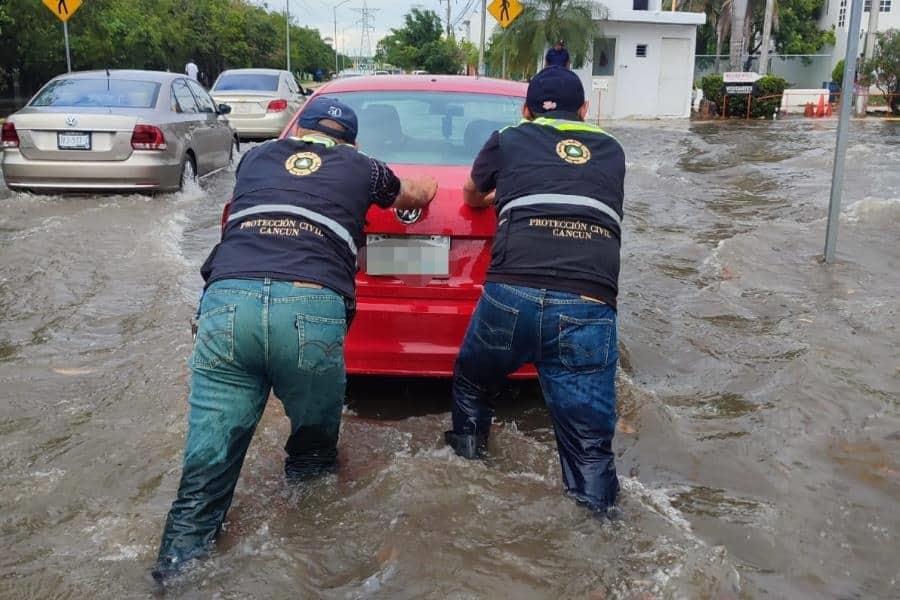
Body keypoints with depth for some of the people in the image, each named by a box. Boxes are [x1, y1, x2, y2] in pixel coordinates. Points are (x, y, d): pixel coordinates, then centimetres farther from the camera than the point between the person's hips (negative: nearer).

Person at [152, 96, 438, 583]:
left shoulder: (256, 157, 30)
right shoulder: (359, 168, 27)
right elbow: (419, 194, 49)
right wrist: (419, 189, 73)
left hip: (227, 301, 2)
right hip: (313, 309, -1)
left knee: (206, 470, 8)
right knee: (314, 450, 21)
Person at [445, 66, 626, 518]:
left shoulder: (509, 141, 20)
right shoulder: (611, 152, 25)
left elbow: (471, 197, 40)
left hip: (512, 294, 0)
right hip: (589, 308, 0)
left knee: (472, 385, 28)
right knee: (590, 444, 6)